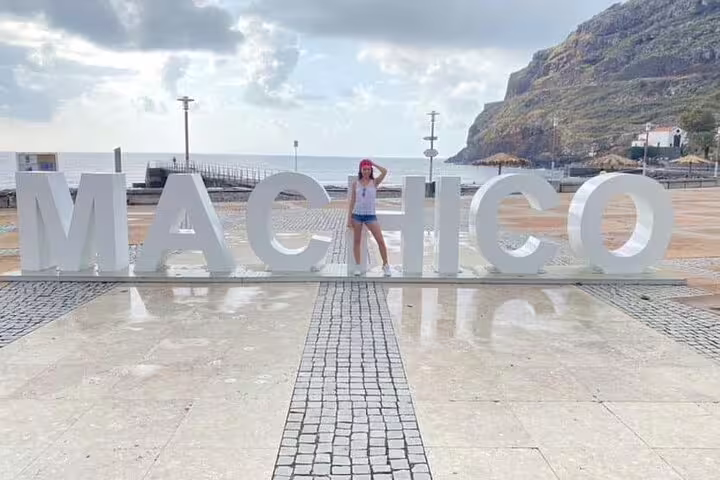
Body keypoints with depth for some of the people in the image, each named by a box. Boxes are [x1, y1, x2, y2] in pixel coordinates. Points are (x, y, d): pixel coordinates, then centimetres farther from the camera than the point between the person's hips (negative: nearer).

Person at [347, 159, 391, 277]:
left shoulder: (374, 182, 2)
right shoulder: (355, 184, 4)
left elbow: (385, 172, -15)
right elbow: (352, 201, 5)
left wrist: (373, 163, -3)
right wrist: (349, 218, 2)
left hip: (371, 215, -1)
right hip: (357, 215, 1)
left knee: (380, 241, -6)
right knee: (356, 241, 7)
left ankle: (385, 265, 6)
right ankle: (357, 266, 17)